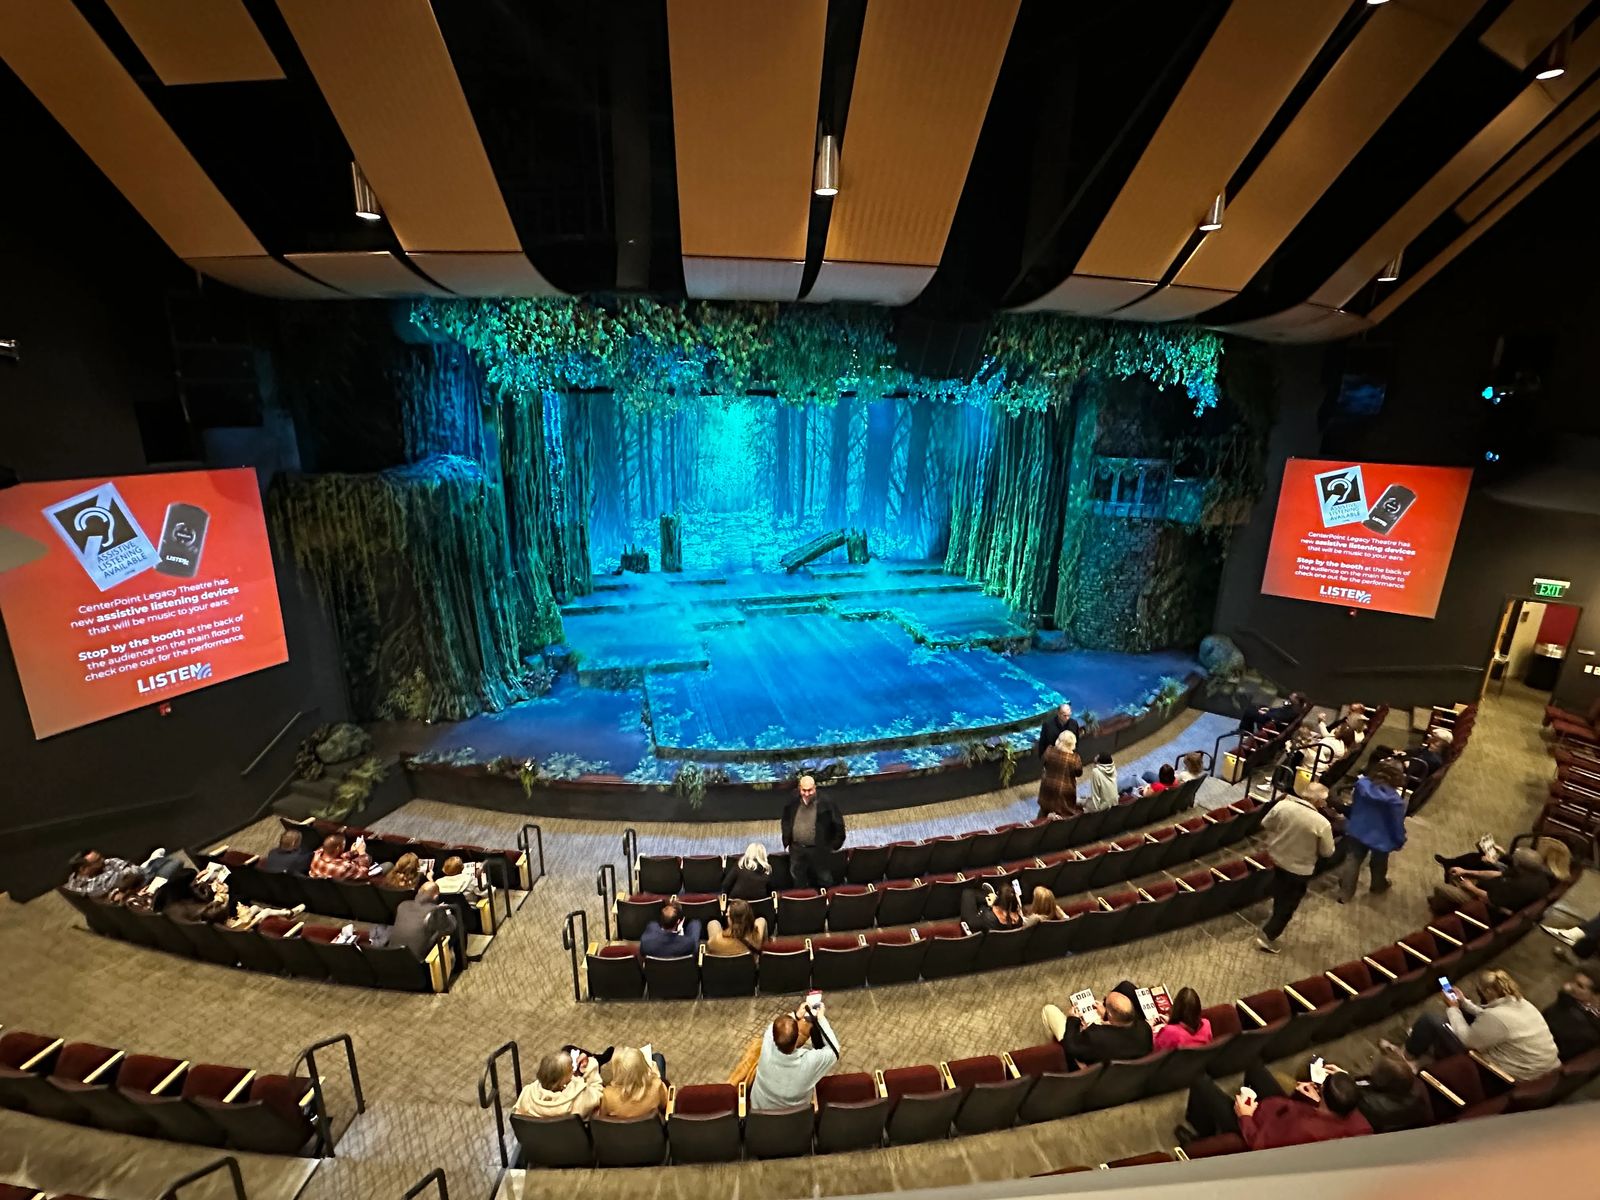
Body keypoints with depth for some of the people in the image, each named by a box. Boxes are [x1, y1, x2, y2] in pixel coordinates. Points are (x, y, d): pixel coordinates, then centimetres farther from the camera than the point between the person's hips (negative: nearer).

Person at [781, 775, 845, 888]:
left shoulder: (826, 804, -9)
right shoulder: (791, 806, 3)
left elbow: (839, 826, -4)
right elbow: (786, 826, 18)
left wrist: (834, 846, -3)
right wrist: (787, 842, 13)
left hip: (819, 851, -3)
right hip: (797, 851, 4)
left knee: (824, 884, 5)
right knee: (799, 886, 12)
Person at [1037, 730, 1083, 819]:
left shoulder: (1049, 751, -16)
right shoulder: (1074, 758, -24)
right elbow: (1079, 773, -7)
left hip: (1048, 787, 3)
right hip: (1065, 791, -3)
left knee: (1045, 809, 27)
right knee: (1065, 814, 20)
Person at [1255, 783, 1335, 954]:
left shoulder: (1282, 805, -18)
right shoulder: (1322, 823, -27)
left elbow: (1265, 826, -2)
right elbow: (1328, 853, -13)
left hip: (1277, 859, 4)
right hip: (1300, 870, -4)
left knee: (1280, 896, 32)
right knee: (1288, 905, 14)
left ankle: (1278, 919, 55)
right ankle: (1267, 937, 19)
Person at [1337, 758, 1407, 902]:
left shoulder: (1362, 783, -18)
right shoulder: (1396, 800, -29)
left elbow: (1353, 804, 1)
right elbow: (1397, 824, -16)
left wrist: (1349, 819, 19)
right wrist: (1399, 841, 3)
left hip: (1357, 831, 2)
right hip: (1380, 838, -2)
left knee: (1352, 861, 15)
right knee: (1379, 865, 26)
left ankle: (1345, 893, 23)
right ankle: (1378, 886, 53)